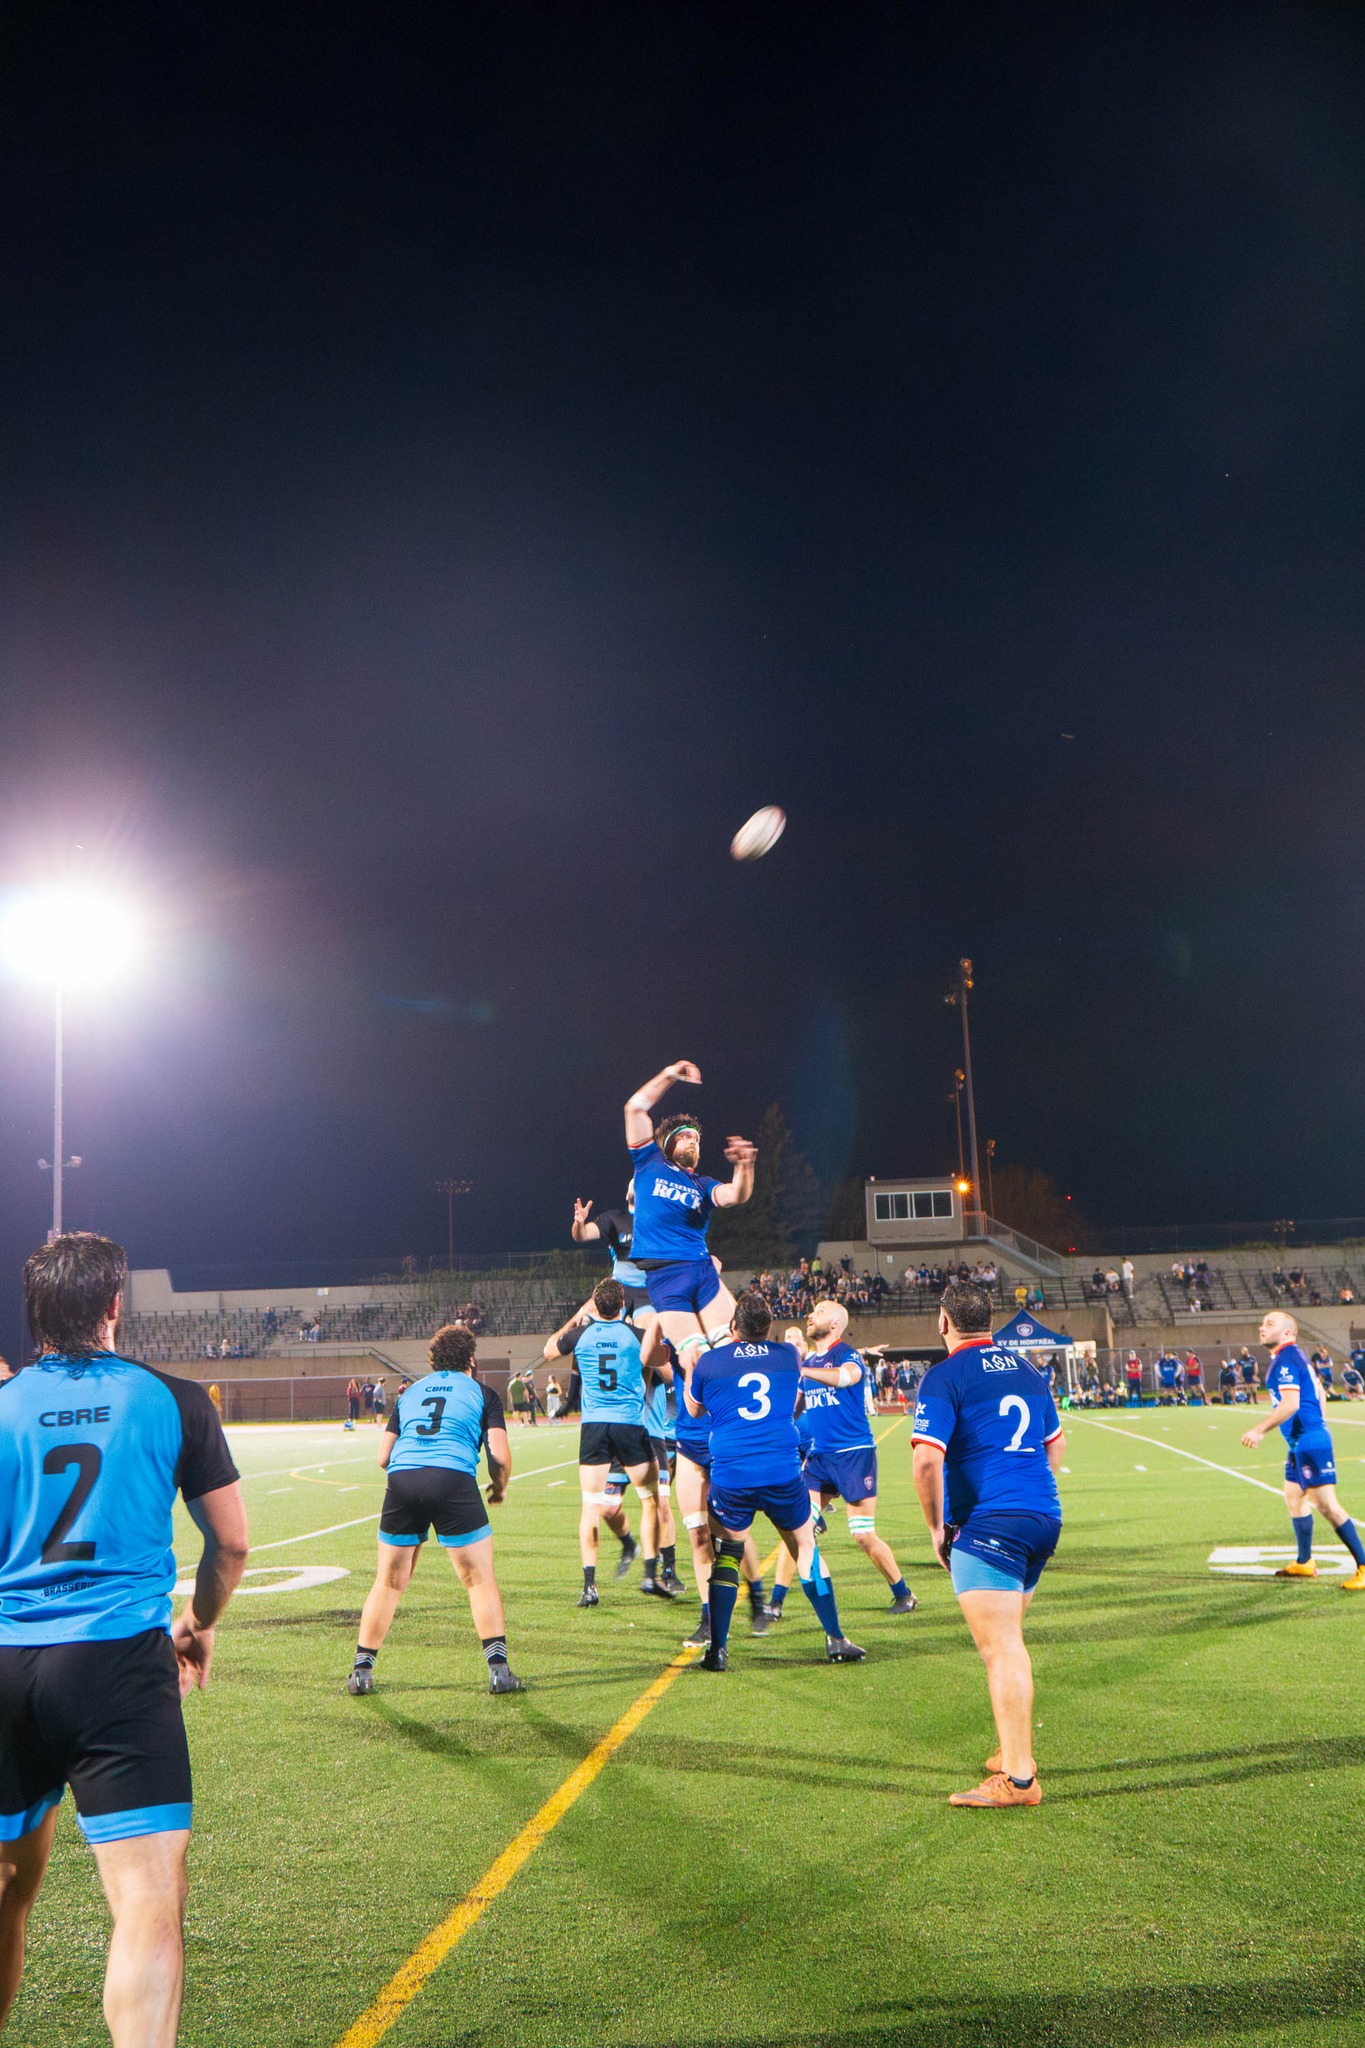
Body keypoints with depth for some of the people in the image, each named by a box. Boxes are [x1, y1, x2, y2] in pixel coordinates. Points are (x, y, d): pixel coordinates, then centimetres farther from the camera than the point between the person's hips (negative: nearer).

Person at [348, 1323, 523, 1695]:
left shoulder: (409, 1392, 26)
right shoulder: (482, 1393, 16)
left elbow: (383, 1457, 22)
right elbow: (499, 1455, 5)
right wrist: (499, 1488, 24)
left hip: (401, 1481, 3)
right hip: (454, 1480, -3)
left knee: (388, 1583, 16)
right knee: (481, 1580, 8)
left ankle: (362, 1670, 19)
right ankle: (498, 1668, 4)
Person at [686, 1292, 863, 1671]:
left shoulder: (708, 1362, 1)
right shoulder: (787, 1356, 6)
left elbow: (694, 1410, 19)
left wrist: (688, 1369, 35)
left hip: (731, 1478, -1)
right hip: (784, 1473, 1)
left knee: (727, 1555, 13)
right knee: (806, 1548, 15)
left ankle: (717, 1650, 10)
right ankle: (835, 1639, 17)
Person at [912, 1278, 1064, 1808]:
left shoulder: (945, 1376, -7)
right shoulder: (1024, 1368, 16)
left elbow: (927, 1460, -17)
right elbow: (1056, 1445, 26)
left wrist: (937, 1528, -5)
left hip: (988, 1523, -8)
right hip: (1044, 1515, 8)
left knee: (1001, 1649, -8)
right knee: (1008, 1644, 20)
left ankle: (1018, 1779, -8)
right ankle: (1015, 1753, 26)